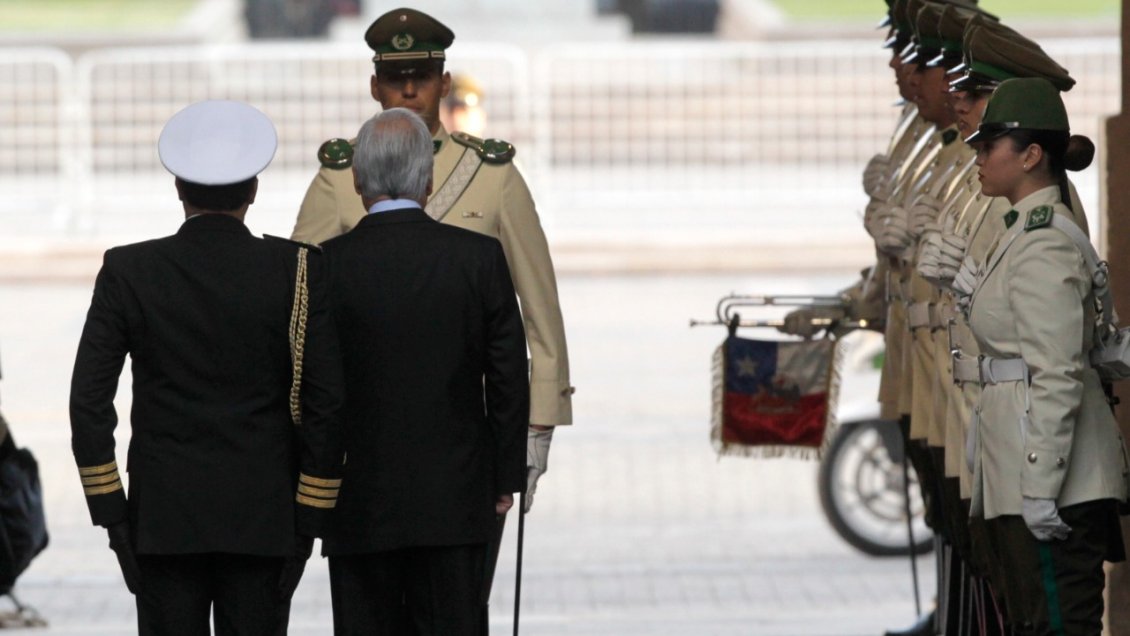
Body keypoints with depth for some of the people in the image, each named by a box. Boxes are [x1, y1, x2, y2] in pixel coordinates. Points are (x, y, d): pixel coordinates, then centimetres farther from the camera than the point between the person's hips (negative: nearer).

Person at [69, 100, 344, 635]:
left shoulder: (128, 273, -3)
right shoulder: (296, 271, -5)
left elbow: (89, 401, -4)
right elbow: (327, 402, -5)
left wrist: (109, 508, 2)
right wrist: (310, 517, 2)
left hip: (163, 519, 0)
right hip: (263, 521, 0)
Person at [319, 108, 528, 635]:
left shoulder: (328, 265, -7)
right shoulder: (480, 257, -4)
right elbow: (509, 379, 0)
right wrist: (505, 481, 10)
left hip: (360, 506, -1)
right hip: (455, 500, 1)